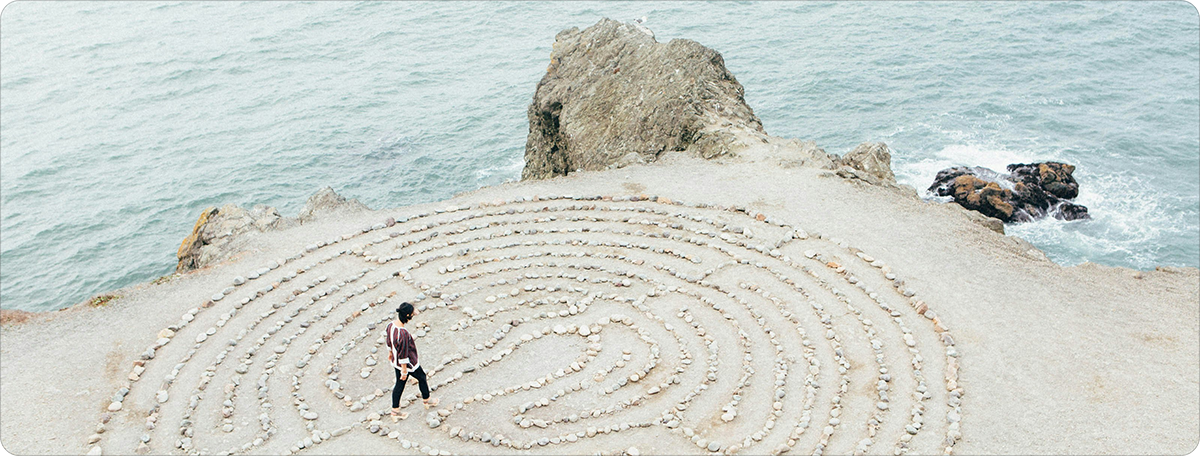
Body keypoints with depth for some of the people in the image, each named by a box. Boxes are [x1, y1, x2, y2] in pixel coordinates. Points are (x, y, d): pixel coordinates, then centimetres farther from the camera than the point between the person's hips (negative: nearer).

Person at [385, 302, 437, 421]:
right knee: (422, 378, 21)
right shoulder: (403, 334, -37)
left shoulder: (390, 325, -12)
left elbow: (388, 341, 7)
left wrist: (390, 352, 25)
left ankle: (395, 411, 32)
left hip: (395, 361, 7)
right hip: (408, 363, -7)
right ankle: (426, 401, 44)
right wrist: (404, 371, -18)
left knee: (399, 384, 21)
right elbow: (403, 354, -28)